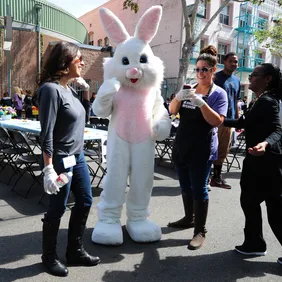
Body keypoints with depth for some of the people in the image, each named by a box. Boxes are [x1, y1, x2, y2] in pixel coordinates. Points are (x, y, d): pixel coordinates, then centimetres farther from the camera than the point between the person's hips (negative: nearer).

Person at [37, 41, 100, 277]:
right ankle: (49, 257, 29)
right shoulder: (51, 89, -17)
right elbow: (47, 133, -21)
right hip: (61, 160, -9)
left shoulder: (69, 89, 9)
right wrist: (49, 168, -22)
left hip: (78, 156, 10)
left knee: (85, 202, 16)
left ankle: (75, 251, 33)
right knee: (57, 210, 6)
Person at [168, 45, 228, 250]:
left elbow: (217, 121, -15)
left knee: (199, 189, -3)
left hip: (202, 150, -5)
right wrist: (178, 97, -17)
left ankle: (200, 231, 8)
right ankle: (189, 218, 34)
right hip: (181, 147, 6)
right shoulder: (189, 89, 10)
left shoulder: (219, 94, -4)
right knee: (186, 187, 16)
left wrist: (201, 102, -25)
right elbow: (172, 111, 2)